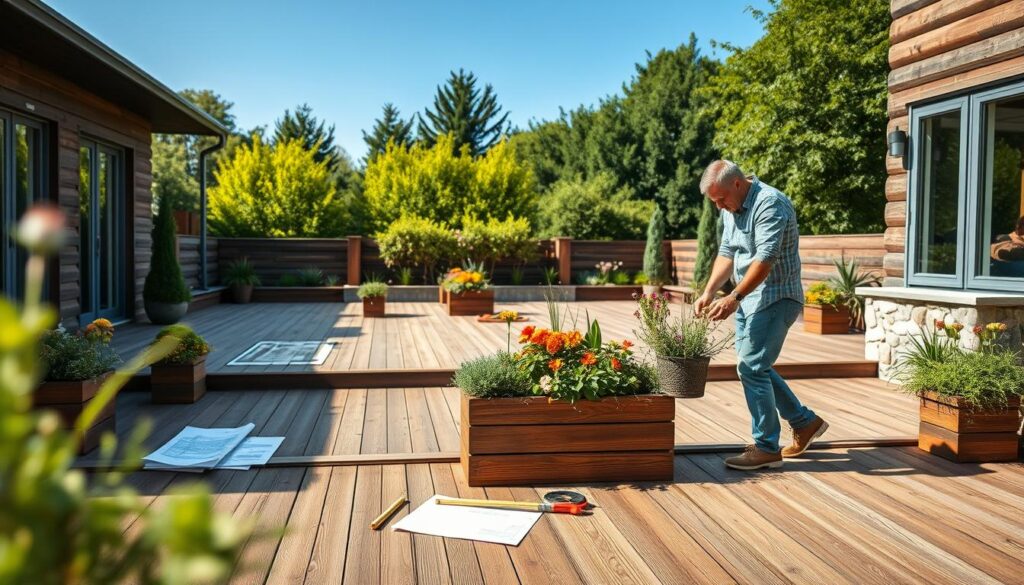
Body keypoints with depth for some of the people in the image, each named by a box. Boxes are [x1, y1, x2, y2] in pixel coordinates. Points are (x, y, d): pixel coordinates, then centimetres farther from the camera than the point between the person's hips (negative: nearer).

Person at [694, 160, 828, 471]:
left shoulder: (770, 204, -19)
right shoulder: (731, 209, 10)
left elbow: (765, 259, -27)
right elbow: (727, 253, 12)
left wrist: (734, 298, -32)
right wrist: (709, 292, -1)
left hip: (775, 298, -10)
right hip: (749, 298, 10)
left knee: (751, 367, -11)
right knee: (753, 366, 13)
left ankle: (767, 448, 0)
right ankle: (805, 422, 27)